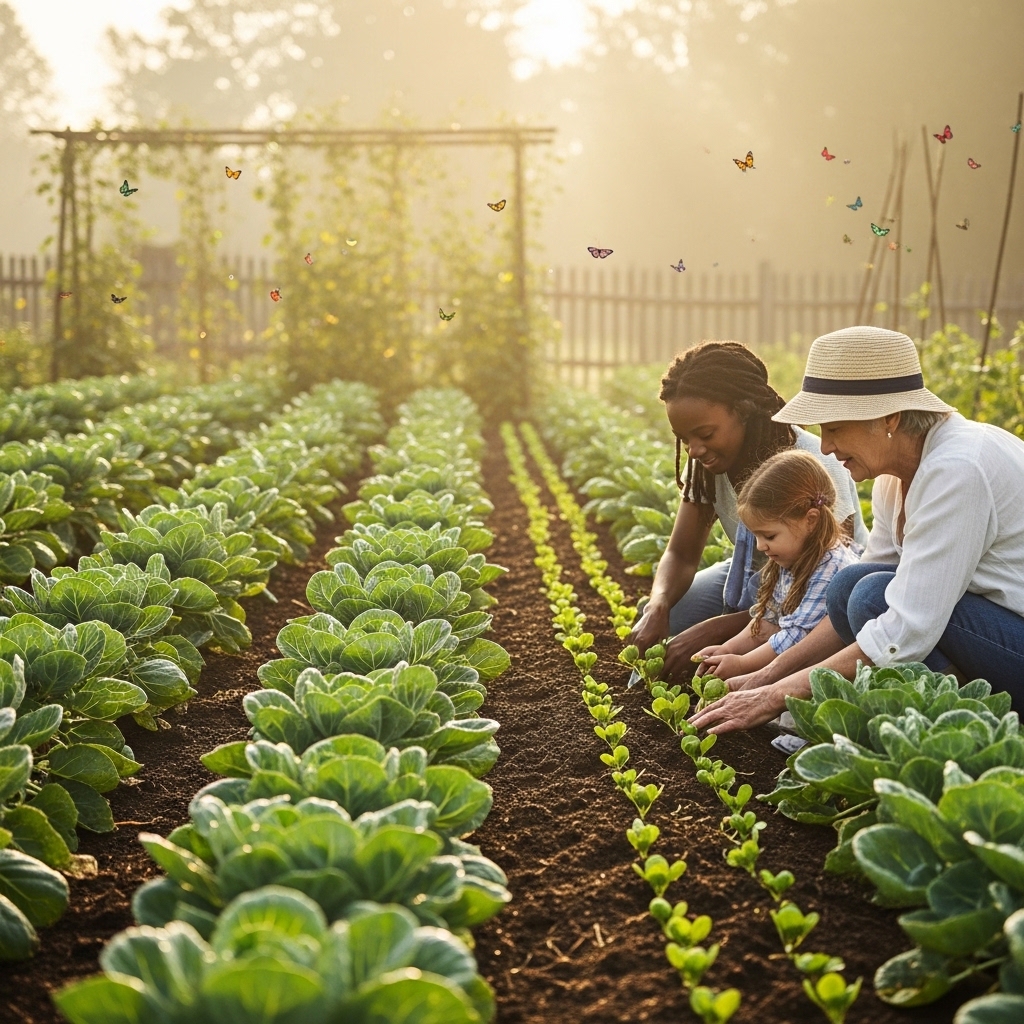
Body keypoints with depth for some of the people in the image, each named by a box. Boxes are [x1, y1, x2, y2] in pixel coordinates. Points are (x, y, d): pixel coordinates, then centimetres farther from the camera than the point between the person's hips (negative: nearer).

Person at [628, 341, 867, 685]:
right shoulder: (707, 464, -11)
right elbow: (681, 555, -5)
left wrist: (716, 628, -35)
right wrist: (658, 607, -29)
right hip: (758, 577, 6)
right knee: (658, 622, -19)